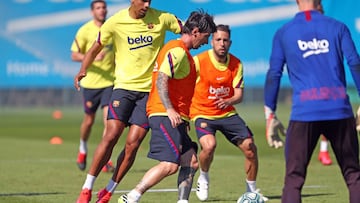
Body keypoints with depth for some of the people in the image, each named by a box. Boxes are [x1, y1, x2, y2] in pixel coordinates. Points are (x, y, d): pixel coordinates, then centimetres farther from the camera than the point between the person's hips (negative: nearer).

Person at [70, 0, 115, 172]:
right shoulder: (85, 30, -6)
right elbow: (74, 55, -9)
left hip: (109, 81, 2)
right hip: (90, 82, -2)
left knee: (108, 118, -11)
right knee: (89, 120, 10)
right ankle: (83, 149, 38)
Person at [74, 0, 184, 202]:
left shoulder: (161, 19, -1)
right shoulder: (116, 22, -2)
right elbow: (96, 48, 8)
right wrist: (83, 70, -6)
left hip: (150, 89, 1)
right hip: (124, 86, -1)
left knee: (133, 144, -6)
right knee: (111, 135, -14)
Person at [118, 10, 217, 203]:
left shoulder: (183, 53, 23)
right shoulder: (177, 51, -10)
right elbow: (161, 80, -20)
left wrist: (183, 118, 29)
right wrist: (169, 109, -29)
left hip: (175, 117, 11)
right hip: (164, 115, -11)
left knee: (191, 162, 4)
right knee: (170, 165, -17)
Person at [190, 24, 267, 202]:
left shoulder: (236, 64, -2)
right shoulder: (198, 61, -13)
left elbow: (239, 94, -4)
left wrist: (229, 101, -27)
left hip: (227, 113, 4)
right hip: (203, 114, -4)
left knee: (250, 147, -6)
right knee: (209, 145, -31)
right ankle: (203, 178, 1)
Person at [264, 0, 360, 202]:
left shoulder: (283, 33, 10)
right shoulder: (338, 28, 10)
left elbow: (274, 75, 7)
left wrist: (270, 116, 10)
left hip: (304, 113, -1)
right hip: (340, 111, 1)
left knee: (294, 179, 1)